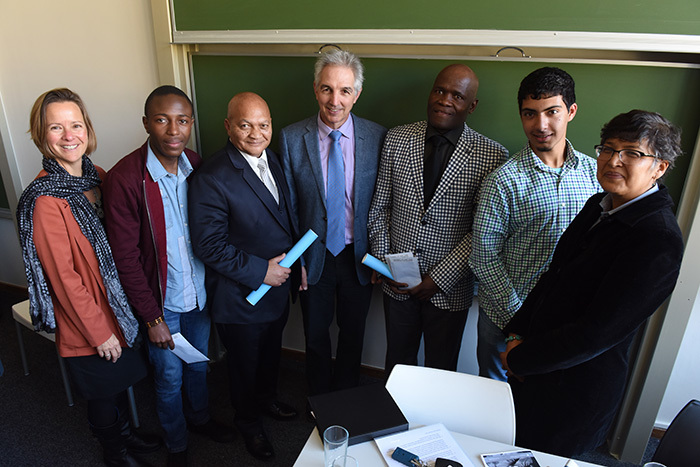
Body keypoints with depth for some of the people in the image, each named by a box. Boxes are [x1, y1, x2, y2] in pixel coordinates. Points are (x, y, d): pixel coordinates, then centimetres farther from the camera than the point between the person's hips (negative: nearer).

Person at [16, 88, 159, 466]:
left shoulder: (97, 177, 0)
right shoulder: (44, 200, -23)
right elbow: (63, 276, -20)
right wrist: (99, 331, -14)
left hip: (120, 305, 7)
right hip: (87, 323, -6)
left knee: (121, 381, 26)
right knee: (103, 391, 17)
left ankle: (126, 433, 51)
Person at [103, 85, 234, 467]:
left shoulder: (197, 166, -6)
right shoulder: (124, 178, -21)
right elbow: (125, 258, -16)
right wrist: (152, 317, -13)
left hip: (201, 294, 4)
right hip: (162, 303, -4)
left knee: (199, 364, 25)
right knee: (170, 378, 16)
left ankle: (199, 417, 53)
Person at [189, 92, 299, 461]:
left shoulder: (273, 161, 2)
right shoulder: (211, 179, -24)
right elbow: (209, 245, -24)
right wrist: (259, 271, -22)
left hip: (277, 287, 7)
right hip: (241, 297, -7)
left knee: (271, 352, 28)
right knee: (245, 365, 17)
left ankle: (267, 399, 56)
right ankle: (249, 423, 44)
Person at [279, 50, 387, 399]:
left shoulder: (377, 137, -10)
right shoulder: (291, 138, -10)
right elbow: (288, 205, -5)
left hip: (358, 255, 1)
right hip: (313, 256, 0)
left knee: (353, 334, 20)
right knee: (315, 334, 19)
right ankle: (318, 399, 47)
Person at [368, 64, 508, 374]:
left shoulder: (491, 156, -11)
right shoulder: (396, 139, -2)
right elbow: (379, 207, 2)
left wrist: (440, 279, -15)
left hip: (449, 289, -2)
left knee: (441, 370, 18)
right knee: (397, 362, 22)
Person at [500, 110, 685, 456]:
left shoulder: (659, 241, -24)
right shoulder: (599, 205, 2)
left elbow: (596, 334, -25)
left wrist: (519, 359, -15)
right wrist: (518, 333, -2)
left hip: (575, 391, -7)